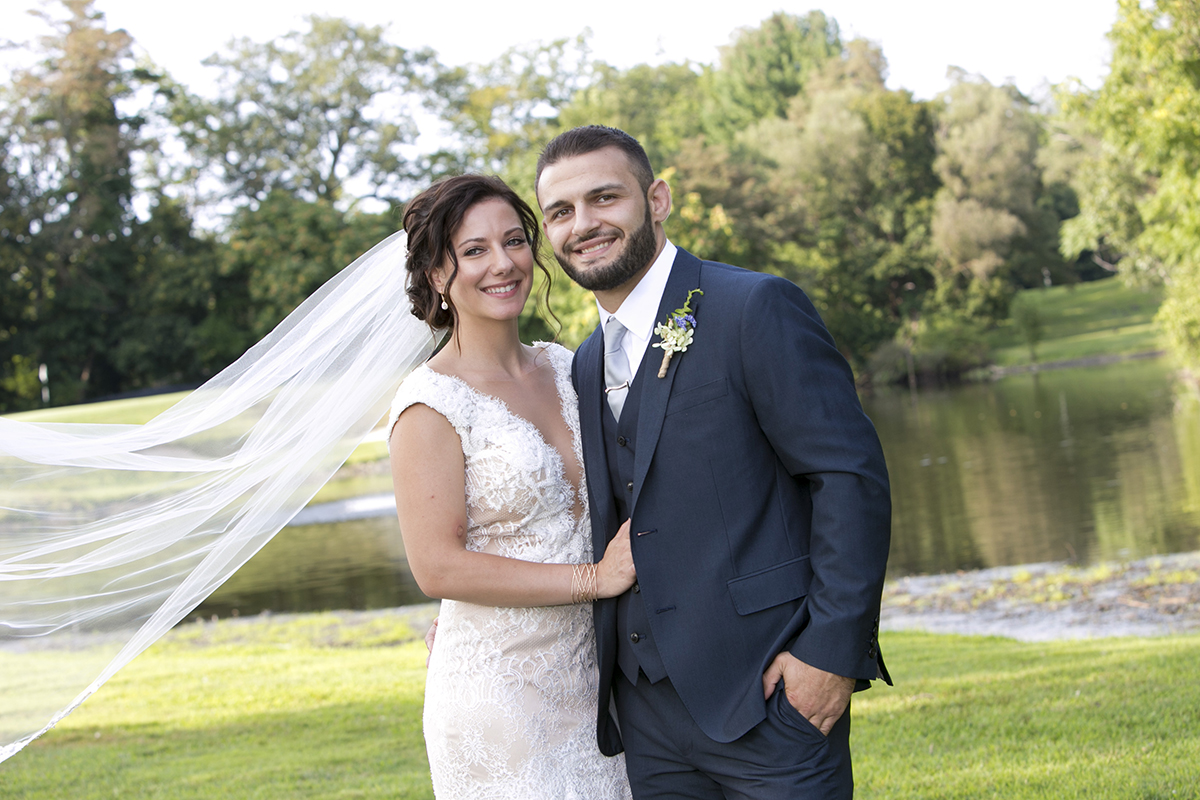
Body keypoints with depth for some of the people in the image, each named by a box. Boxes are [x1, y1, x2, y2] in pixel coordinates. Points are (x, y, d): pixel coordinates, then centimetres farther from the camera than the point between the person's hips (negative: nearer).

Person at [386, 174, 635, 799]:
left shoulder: (563, 367, 8)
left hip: (588, 675, 7)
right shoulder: (432, 401, -13)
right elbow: (438, 567, -17)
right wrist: (592, 579, -16)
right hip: (497, 694, -6)